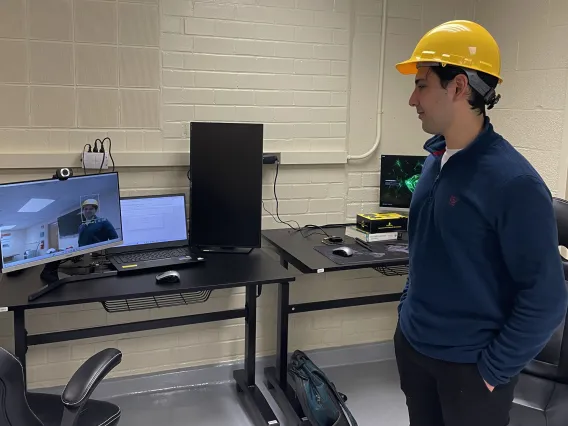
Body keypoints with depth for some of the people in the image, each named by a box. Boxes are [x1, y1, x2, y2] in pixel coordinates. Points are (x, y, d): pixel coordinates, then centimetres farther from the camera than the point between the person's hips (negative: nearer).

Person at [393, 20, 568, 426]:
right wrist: (408, 311, 12)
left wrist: (493, 370, -13)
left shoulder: (513, 181, -21)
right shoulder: (435, 161, 1)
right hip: (412, 345, 7)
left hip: (467, 365, -6)